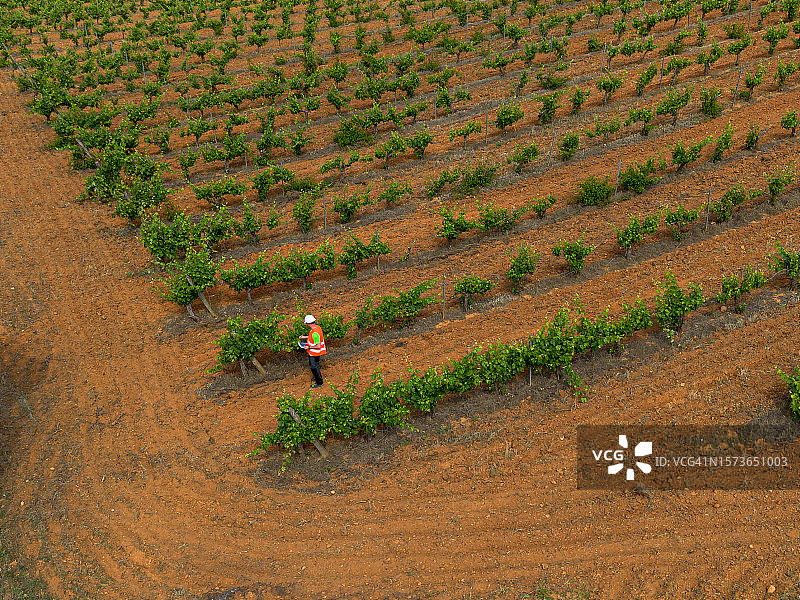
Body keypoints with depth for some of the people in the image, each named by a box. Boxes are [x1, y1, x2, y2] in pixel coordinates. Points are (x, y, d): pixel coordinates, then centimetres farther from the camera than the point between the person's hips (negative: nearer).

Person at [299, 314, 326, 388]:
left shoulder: (315, 333, -35)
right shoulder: (317, 327, -6)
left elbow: (318, 346, -31)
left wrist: (309, 347, -21)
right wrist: (305, 337, 16)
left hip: (314, 353, -9)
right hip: (314, 352, 9)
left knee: (314, 367, 8)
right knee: (312, 365, 28)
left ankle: (319, 382, 24)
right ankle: (318, 377, 47)